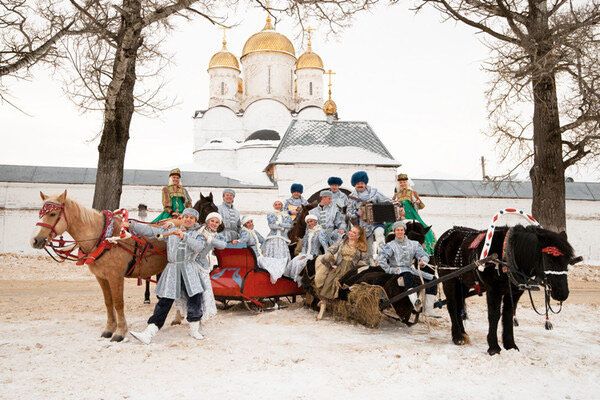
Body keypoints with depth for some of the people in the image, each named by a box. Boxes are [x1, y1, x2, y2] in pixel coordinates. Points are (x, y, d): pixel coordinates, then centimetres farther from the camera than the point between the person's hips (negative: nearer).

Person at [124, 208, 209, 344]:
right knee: (164, 301, -3)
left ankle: (194, 329, 15)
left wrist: (184, 236, -18)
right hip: (172, 268, 1)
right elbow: (150, 231, 13)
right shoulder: (170, 231, 18)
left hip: (189, 269, -1)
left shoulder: (198, 234, 12)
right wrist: (131, 225, 6)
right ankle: (148, 334, -3)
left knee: (195, 298, -7)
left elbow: (198, 246, -9)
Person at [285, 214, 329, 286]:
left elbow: (325, 244, -16)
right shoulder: (308, 232, 17)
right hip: (306, 254, 6)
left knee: (300, 263, -26)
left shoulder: (320, 232, -5)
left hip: (315, 255, -6)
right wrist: (303, 255, -2)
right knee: (293, 262, -17)